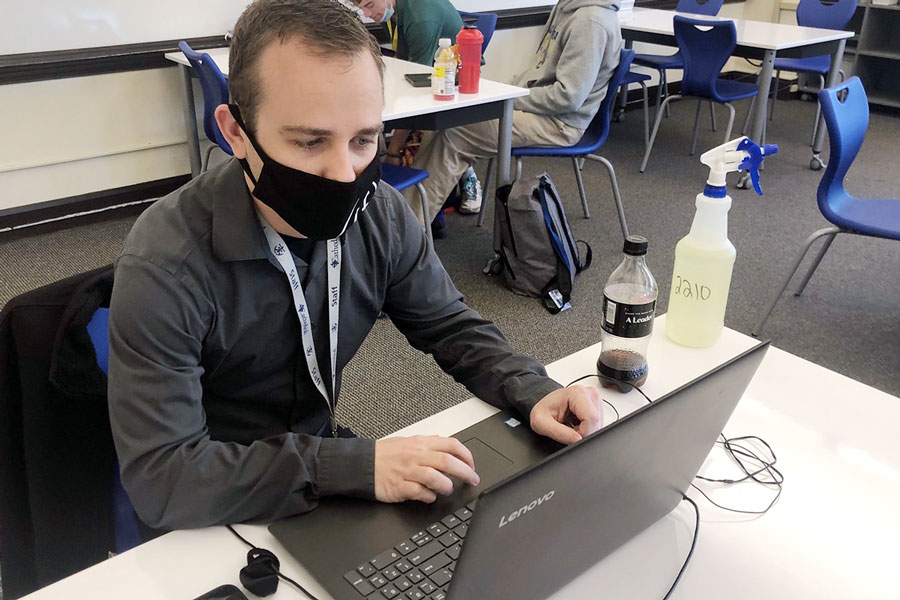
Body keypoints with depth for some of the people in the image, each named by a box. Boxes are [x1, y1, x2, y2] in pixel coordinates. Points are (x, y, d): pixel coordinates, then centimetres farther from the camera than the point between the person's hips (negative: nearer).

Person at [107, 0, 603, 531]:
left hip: (323, 446, 6)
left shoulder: (379, 213, -12)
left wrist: (533, 393, -17)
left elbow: (449, 325, 1)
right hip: (213, 520, -5)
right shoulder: (164, 267, -27)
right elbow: (159, 477, -29)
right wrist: (355, 466, -36)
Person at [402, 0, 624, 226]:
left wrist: (511, 99, -16)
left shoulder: (591, 20, -20)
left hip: (560, 123, -10)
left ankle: (413, 222, -12)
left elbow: (569, 97, -24)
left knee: (451, 135, -18)